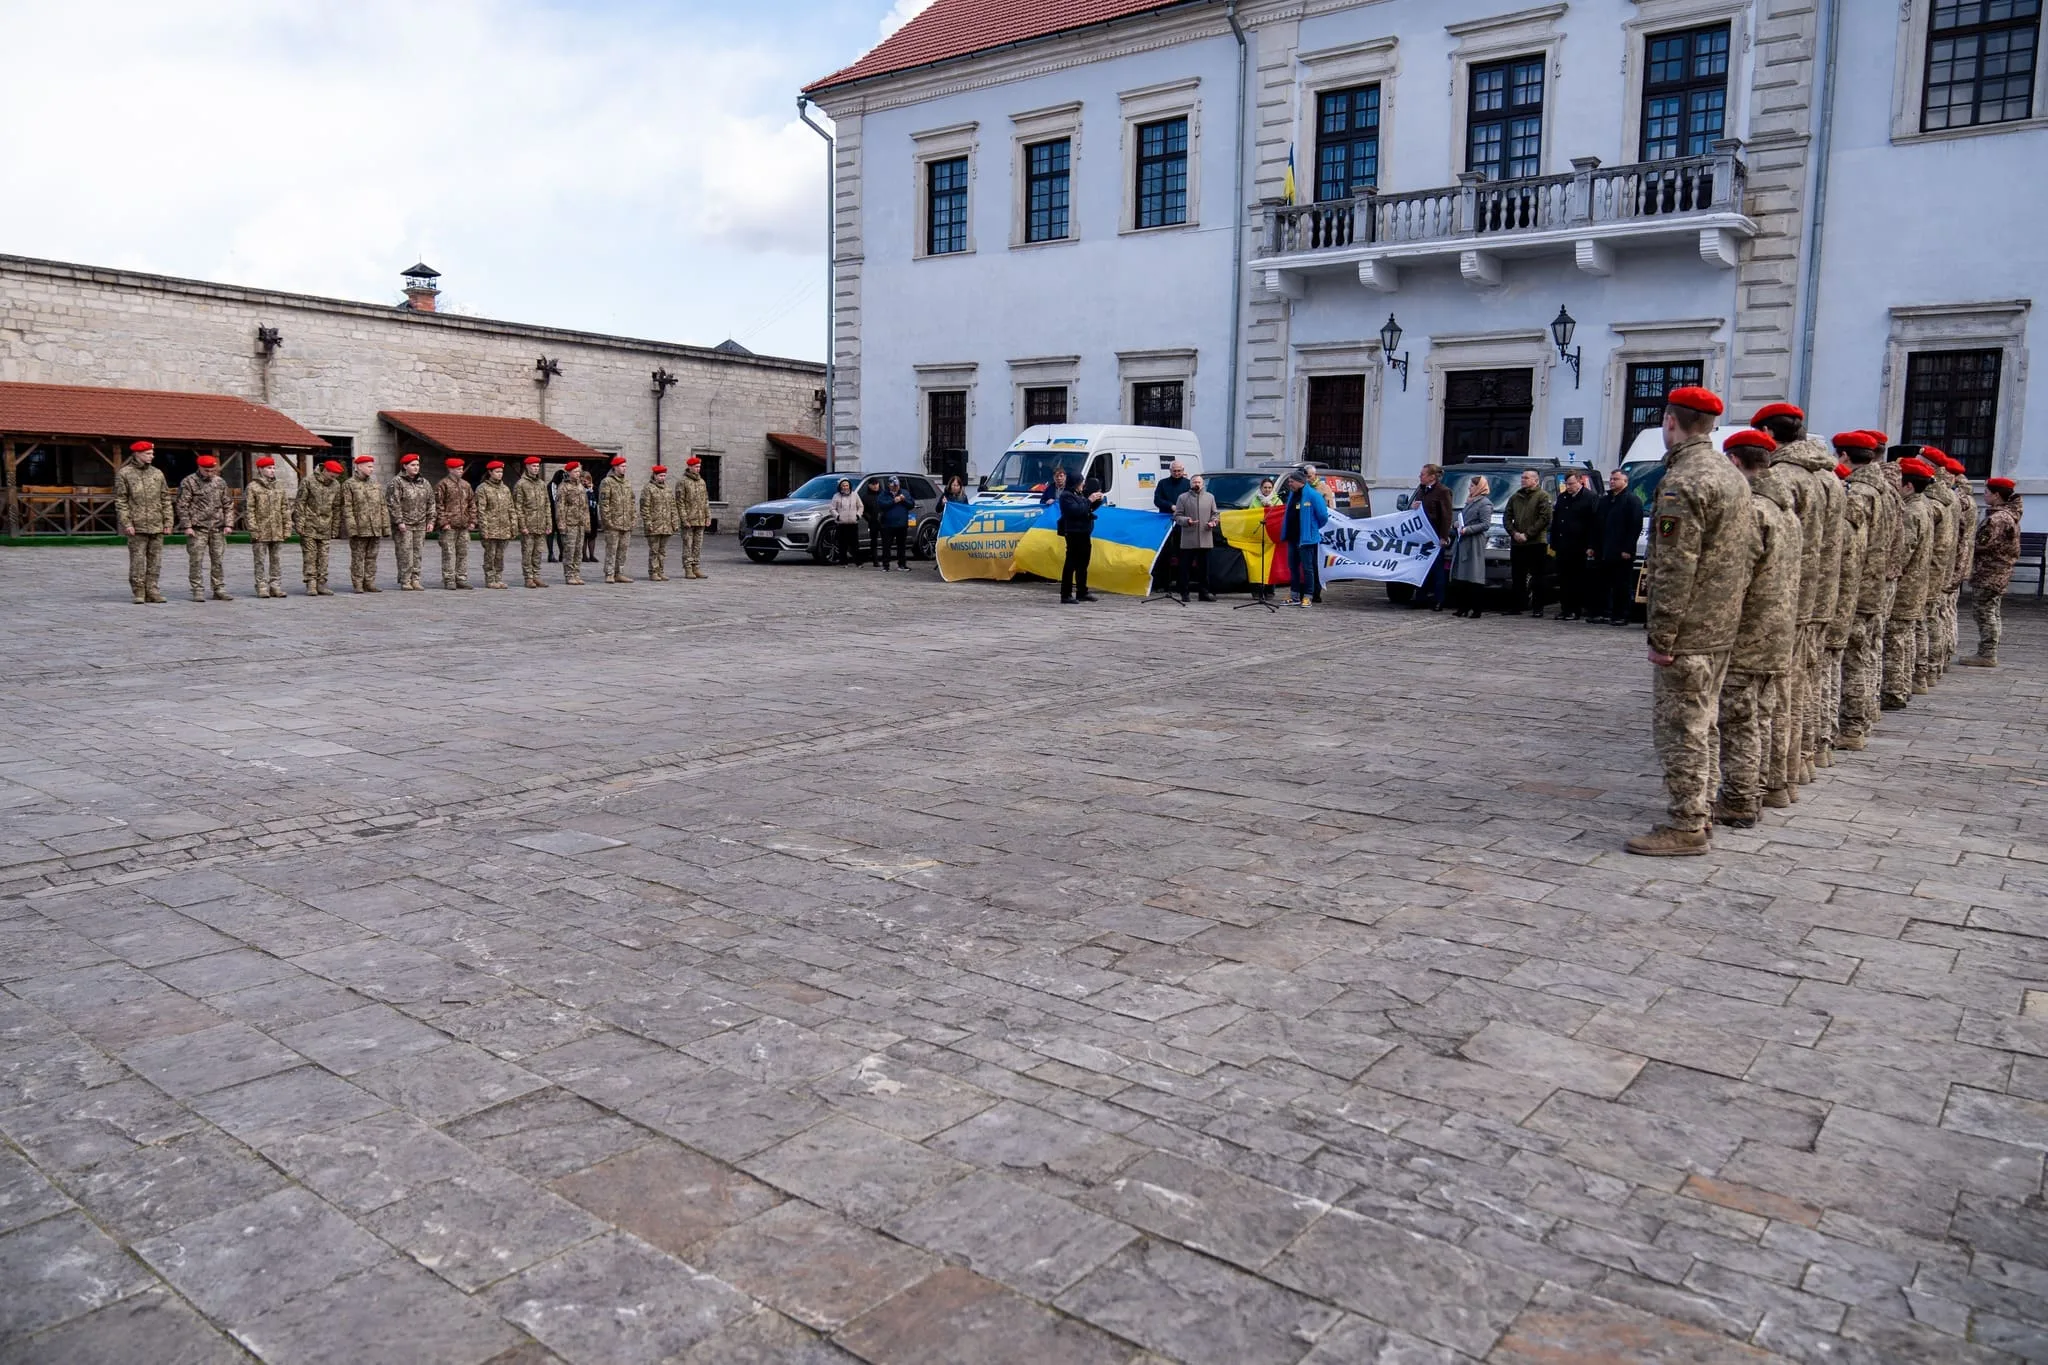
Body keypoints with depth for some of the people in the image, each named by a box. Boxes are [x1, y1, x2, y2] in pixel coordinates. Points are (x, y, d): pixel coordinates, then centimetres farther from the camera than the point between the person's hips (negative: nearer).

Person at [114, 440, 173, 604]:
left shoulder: (157, 473, 12)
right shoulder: (124, 474, 0)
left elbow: (165, 499, 12)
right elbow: (120, 501, -3)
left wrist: (168, 521, 5)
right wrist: (126, 523, -10)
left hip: (157, 526, 4)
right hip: (136, 526, -4)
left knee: (155, 560, 4)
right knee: (137, 559, -2)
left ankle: (152, 592, 9)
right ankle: (139, 593, 3)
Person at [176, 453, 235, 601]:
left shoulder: (220, 482, 12)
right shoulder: (188, 482, -1)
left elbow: (228, 505, 14)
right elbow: (182, 506, -3)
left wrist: (228, 524, 4)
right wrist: (187, 526, -10)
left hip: (217, 528, 4)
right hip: (197, 529, -4)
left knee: (218, 560, 5)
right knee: (196, 561, -3)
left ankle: (219, 590, 10)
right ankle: (197, 591, 1)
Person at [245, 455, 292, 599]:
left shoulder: (279, 487, 13)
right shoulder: (253, 487, -2)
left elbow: (285, 509, 13)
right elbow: (249, 510, -6)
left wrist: (287, 528, 6)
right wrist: (253, 530, -12)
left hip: (277, 532, 4)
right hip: (261, 532, -4)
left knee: (277, 560, 6)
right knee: (261, 561, 1)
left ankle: (275, 585, 13)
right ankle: (262, 587, 5)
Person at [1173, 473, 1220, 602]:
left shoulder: (1209, 497, 12)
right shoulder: (1183, 498, 4)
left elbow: (1215, 514, 16)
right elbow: (1177, 516, 2)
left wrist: (1213, 521, -5)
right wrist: (1186, 521, -16)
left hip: (1205, 539, 2)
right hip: (1188, 540, -2)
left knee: (1204, 567, 7)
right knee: (1185, 567, -1)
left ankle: (1204, 592, 13)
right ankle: (1184, 593, 6)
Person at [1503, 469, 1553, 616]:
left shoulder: (1542, 496, -3)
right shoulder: (1515, 497, 15)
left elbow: (1545, 518, -11)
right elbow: (1506, 517, 13)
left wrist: (1527, 535, -14)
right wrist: (1514, 533, -4)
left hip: (1536, 543, -5)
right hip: (1516, 544, 5)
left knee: (1537, 578, -1)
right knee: (1517, 577, 8)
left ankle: (1538, 609, 2)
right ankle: (1515, 607, 13)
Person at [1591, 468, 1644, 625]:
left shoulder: (1632, 500, -3)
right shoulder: (1604, 499, 18)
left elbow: (1635, 527, -10)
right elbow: (1596, 525, 19)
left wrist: (1627, 549, -16)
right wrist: (1593, 546, 12)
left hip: (1621, 553, -7)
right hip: (1602, 552, 7)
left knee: (1622, 587, -2)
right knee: (1600, 583, 8)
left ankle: (1621, 616, 2)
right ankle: (1601, 612, 14)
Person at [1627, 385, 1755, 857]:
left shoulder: (1682, 483, -18)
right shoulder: (1733, 476, 12)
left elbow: (1674, 570, -22)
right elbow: (1750, 551, 17)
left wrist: (1661, 637, -18)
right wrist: (1731, 605, 21)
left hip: (1687, 634, -10)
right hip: (1723, 627, 10)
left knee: (1681, 729, -4)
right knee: (1703, 723, 19)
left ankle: (1686, 827, 1)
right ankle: (1701, 809, 29)